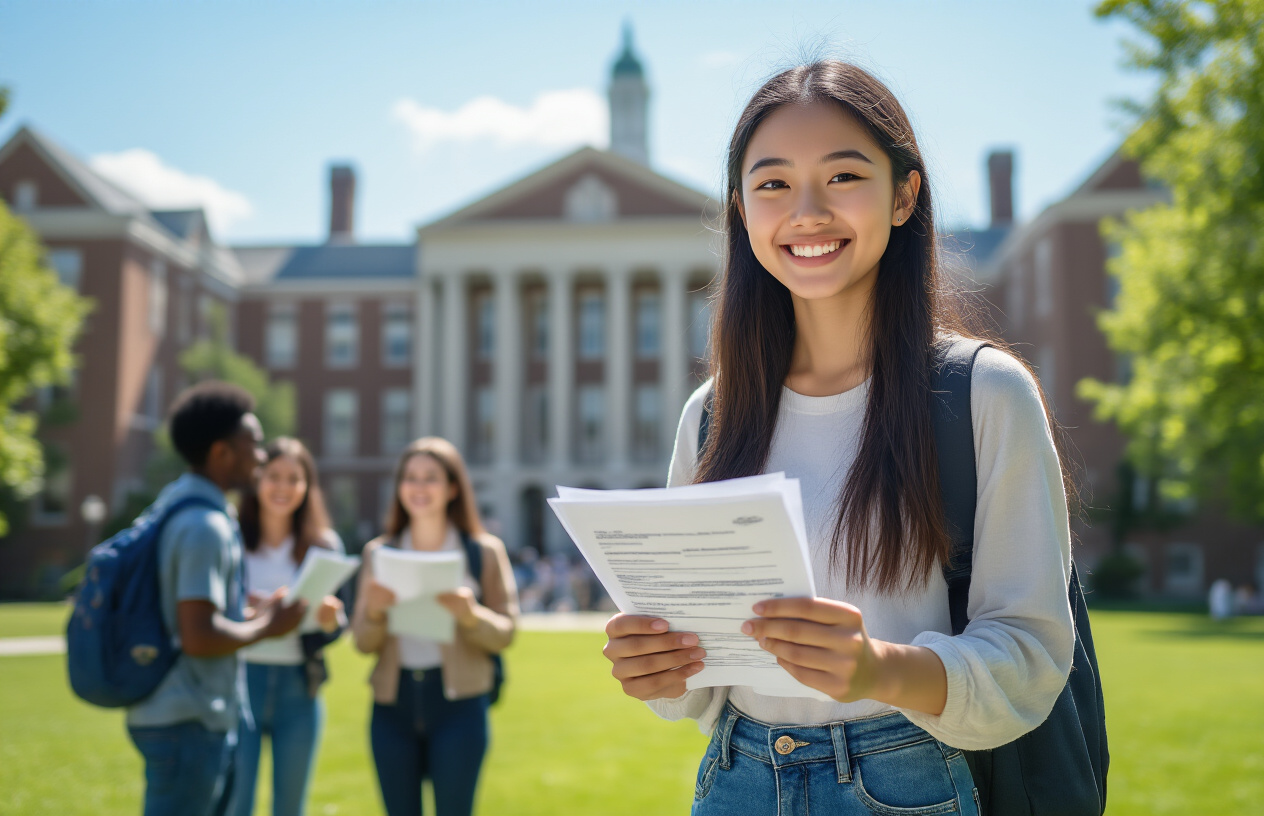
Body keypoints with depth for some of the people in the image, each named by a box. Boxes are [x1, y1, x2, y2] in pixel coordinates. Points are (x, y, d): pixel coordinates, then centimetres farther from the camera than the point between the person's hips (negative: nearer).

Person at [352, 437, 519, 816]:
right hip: (393, 703, 2)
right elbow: (363, 642, 7)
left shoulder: (484, 551, 4)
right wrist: (374, 612, -14)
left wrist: (470, 615, -18)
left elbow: (505, 632, 2)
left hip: (458, 703, -2)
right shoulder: (378, 553, 9)